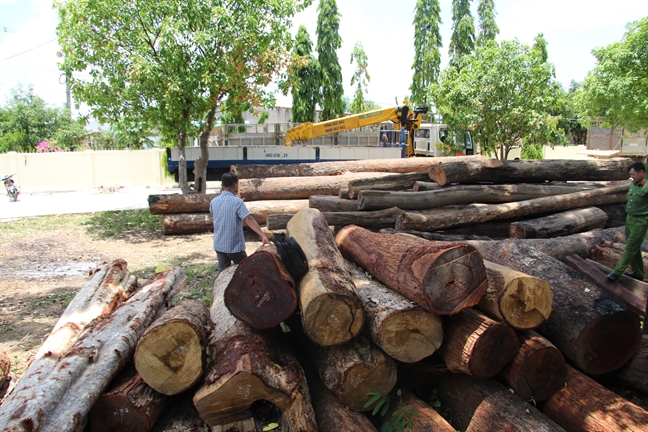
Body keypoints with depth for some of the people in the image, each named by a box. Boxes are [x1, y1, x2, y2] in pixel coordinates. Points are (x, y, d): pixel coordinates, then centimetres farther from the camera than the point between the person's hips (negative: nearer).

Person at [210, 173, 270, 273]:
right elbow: (249, 219, -28)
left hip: (219, 245, 5)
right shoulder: (237, 202, -16)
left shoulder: (214, 201, 0)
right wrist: (263, 235, -35)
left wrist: (221, 194, 17)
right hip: (235, 246, -5)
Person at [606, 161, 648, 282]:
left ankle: (617, 272, 0)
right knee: (634, 248, 16)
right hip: (629, 218, 8)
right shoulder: (633, 184, 8)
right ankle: (638, 273, 27)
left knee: (630, 248, -3)